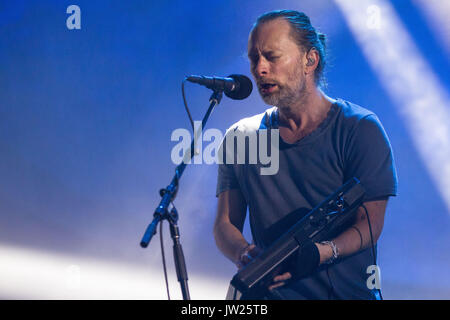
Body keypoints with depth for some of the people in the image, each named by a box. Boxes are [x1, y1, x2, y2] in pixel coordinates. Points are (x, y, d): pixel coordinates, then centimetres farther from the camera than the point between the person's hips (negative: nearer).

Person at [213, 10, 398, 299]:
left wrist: (318, 253, -23)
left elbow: (370, 224, -5)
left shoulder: (360, 129, 1)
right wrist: (245, 255, -14)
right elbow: (224, 224, 8)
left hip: (347, 291, -2)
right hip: (271, 293, 2)